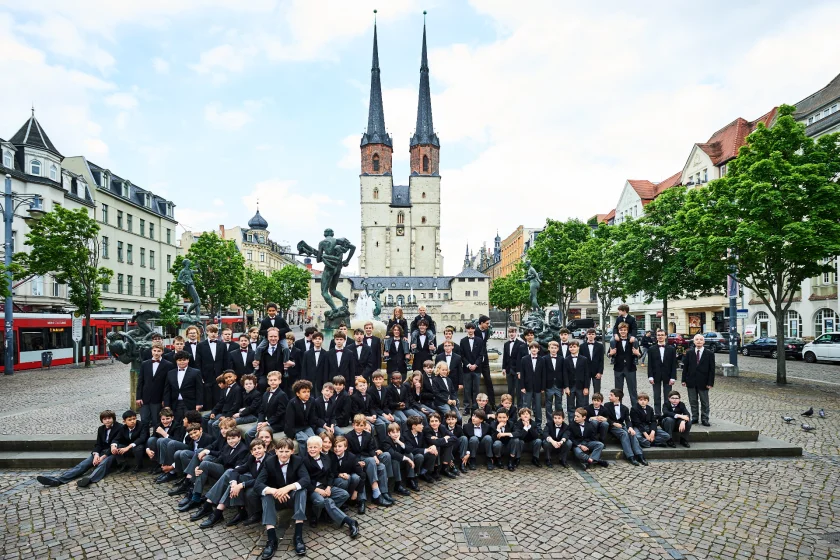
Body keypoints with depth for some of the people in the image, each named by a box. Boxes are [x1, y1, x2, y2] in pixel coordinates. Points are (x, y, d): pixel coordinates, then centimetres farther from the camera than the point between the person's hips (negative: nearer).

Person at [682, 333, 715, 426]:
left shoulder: (710, 354, -2)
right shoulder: (689, 352, 3)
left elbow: (712, 369, -3)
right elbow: (685, 367, 5)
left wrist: (710, 382, -8)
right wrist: (684, 380, 0)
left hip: (703, 382, -2)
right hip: (691, 381, 2)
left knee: (704, 402, 7)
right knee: (693, 401, 9)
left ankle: (704, 419, 17)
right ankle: (694, 417, 20)